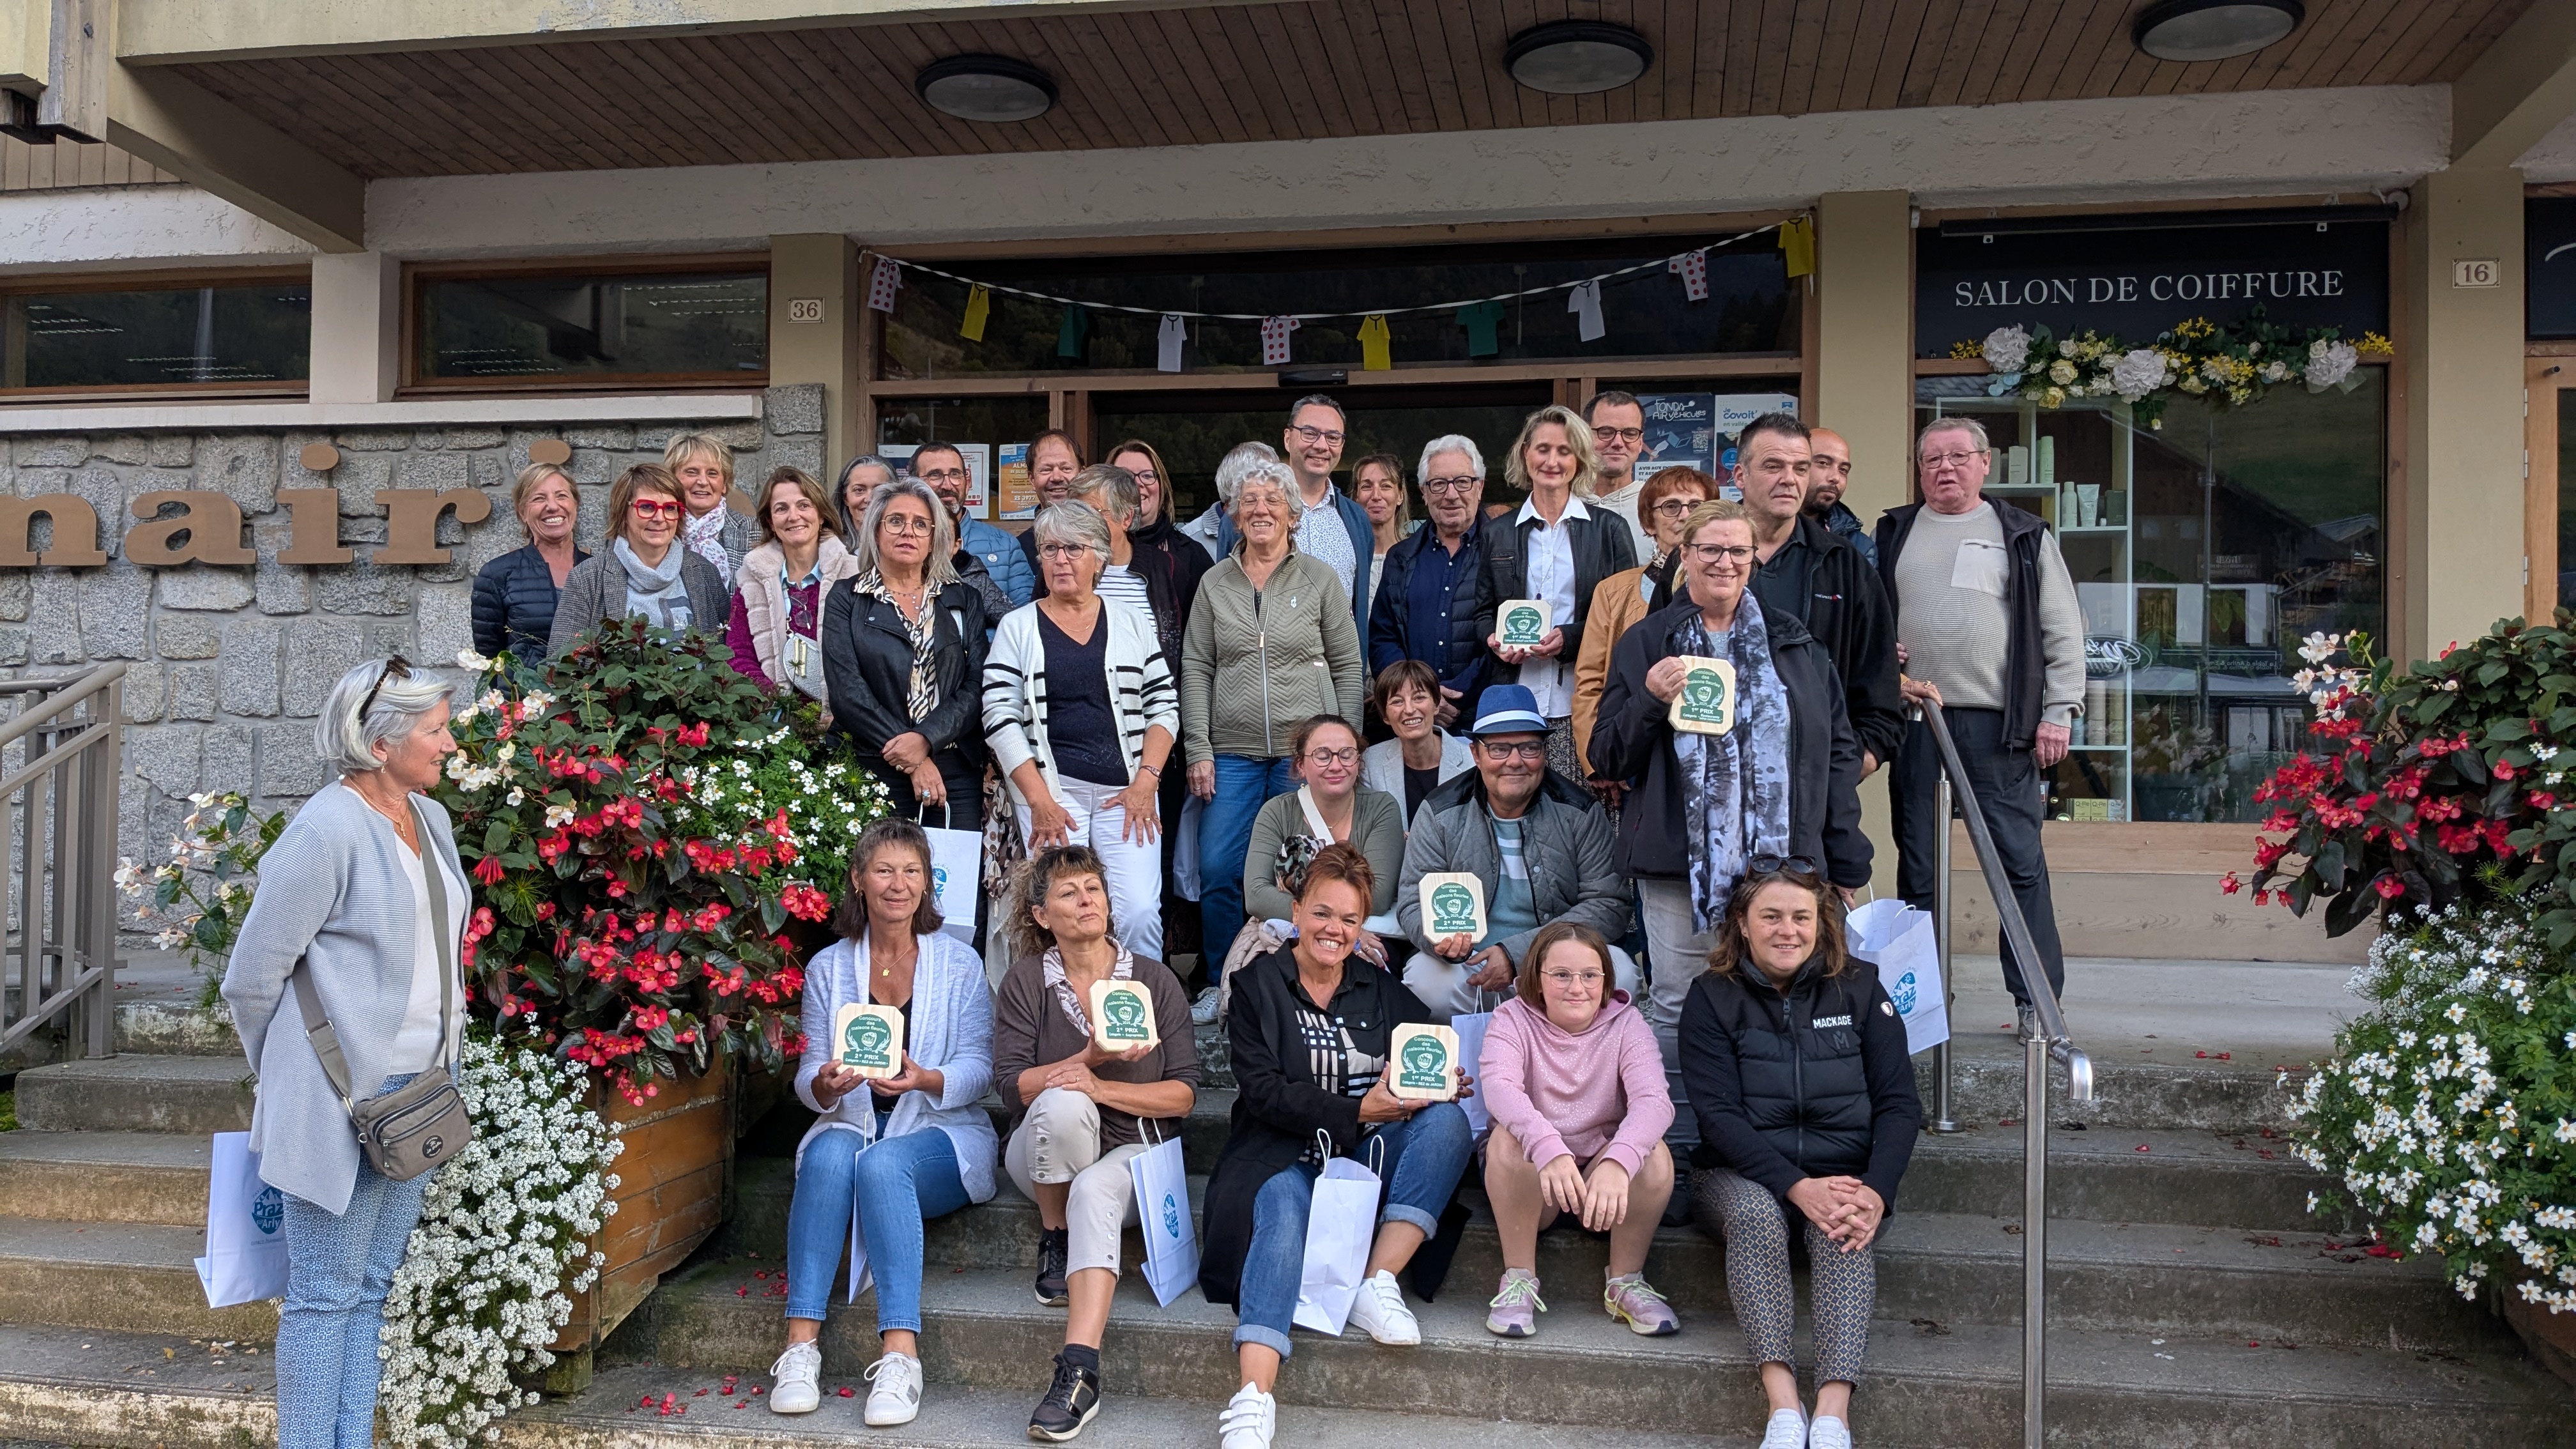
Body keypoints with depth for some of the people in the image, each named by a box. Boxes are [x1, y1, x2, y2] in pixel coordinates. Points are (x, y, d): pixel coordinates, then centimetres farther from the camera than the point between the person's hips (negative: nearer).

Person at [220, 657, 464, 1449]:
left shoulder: (431, 820, 9)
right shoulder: (327, 832, -16)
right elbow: (252, 977, -11)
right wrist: (287, 1076, 3)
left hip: (417, 1089, 8)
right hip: (340, 1097, -7)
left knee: (373, 1287, 14)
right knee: (325, 1293, 3)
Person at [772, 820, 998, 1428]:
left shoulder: (958, 962, 4)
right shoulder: (828, 967, 10)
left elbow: (978, 1070, -2)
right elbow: (809, 1076, 7)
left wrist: (923, 1079, -23)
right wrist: (826, 1084, -18)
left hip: (941, 1134, -2)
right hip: (852, 1124, 2)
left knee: (883, 1163, -35)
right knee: (830, 1152, -33)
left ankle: (901, 1354, -39)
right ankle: (801, 1344, -34)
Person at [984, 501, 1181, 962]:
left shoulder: (1133, 624, 12)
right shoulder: (1017, 627, 7)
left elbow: (1163, 706, 9)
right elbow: (1000, 718, -1)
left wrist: (1146, 781, -5)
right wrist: (1039, 800, -9)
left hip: (1126, 793, 1)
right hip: (1049, 790, -1)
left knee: (1141, 913, -9)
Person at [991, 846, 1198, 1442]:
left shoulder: (1155, 980, 1)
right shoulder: (1025, 981, 1)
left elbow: (1183, 1094, -4)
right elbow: (1013, 1083, -10)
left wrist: (1102, 1086, -18)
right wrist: (1091, 1056, -23)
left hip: (1137, 1153, -1)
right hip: (1046, 1159, 1)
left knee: (1094, 1192, -35)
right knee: (1061, 1103, -33)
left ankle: (1079, 1372, -42)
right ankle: (1054, 1243, -10)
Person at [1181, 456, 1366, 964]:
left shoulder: (1320, 580, 5)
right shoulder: (1215, 583, 8)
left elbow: (1348, 668, 5)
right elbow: (1195, 668, 6)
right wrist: (1198, 749, -2)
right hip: (1233, 752, 1)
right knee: (1218, 872, -3)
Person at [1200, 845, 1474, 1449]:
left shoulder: (1381, 991, 15)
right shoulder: (1257, 986, 5)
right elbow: (1263, 1092, -6)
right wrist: (1357, 1110, -16)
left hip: (1370, 1150, 3)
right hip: (1286, 1152, -3)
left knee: (1448, 1121, -22)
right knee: (1282, 1216, -34)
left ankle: (1379, 1284, -26)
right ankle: (1253, 1400, -46)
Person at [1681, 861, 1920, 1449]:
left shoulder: (1859, 988, 5)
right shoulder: (1713, 997, -1)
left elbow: (1899, 1103, 1)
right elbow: (1719, 1115, -9)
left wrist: (1875, 1192, -17)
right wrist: (1797, 1186, -23)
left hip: (1844, 1178, 1)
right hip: (1744, 1176, -1)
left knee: (1844, 1230, -31)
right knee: (1754, 1215, -33)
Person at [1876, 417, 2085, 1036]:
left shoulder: (2024, 537, 9)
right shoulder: (1893, 534, 13)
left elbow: (2063, 630, 6)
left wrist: (2059, 712, -3)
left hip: (1999, 723, -1)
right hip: (1914, 716, 2)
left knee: (2022, 863, -2)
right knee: (1917, 866, 7)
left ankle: (2039, 1002, 6)